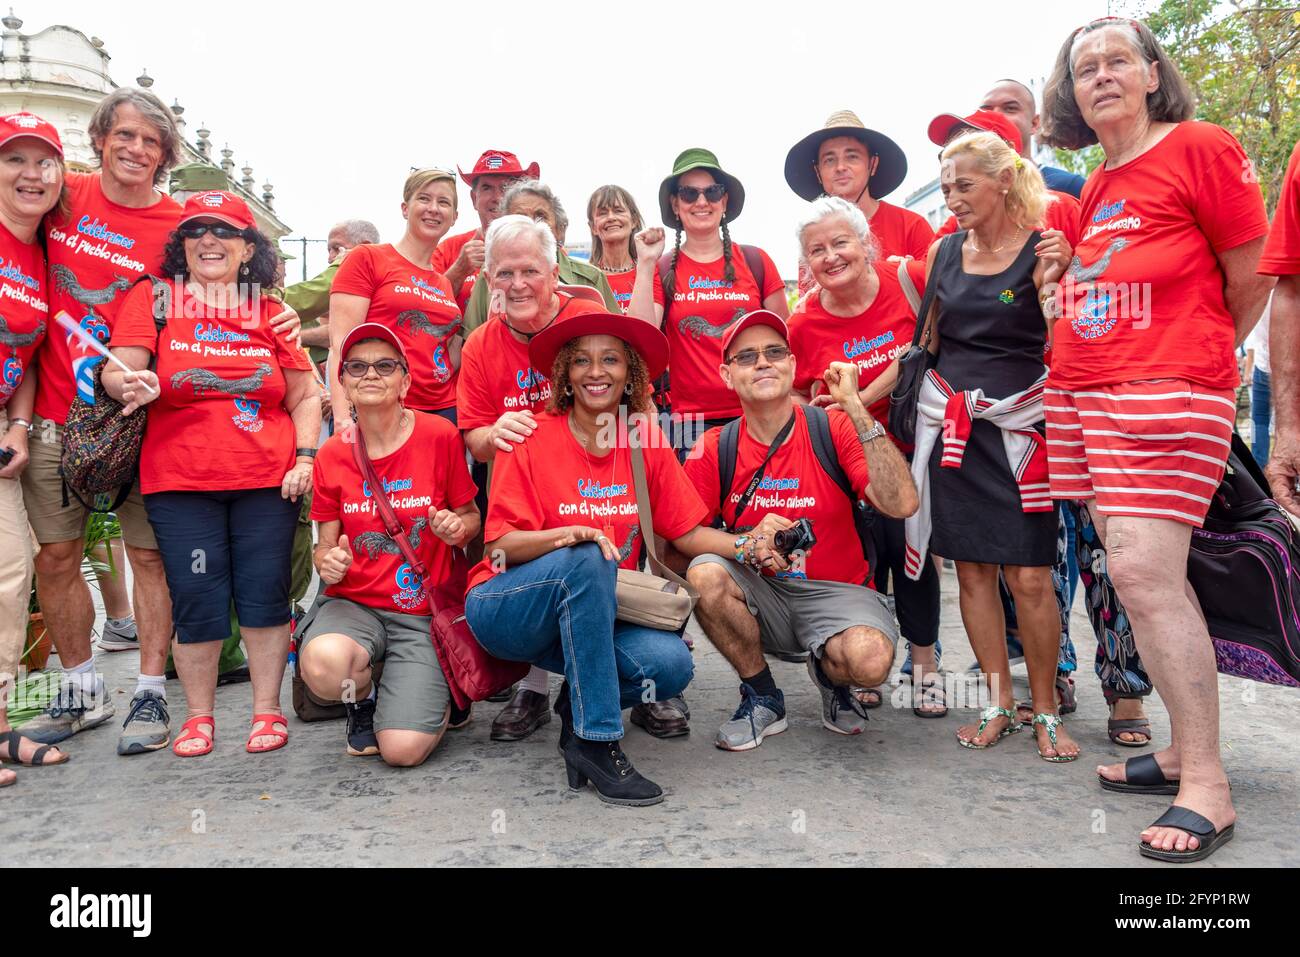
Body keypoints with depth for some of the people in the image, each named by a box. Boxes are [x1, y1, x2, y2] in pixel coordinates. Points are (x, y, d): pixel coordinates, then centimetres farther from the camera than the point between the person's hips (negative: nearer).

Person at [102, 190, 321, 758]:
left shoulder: (271, 312, 10)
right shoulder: (153, 298, 6)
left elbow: (306, 395, 10)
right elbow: (118, 371, -3)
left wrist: (304, 457, -2)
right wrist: (132, 385, -26)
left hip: (267, 480, 1)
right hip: (179, 482, -1)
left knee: (264, 593, 1)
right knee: (197, 599, 0)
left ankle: (267, 710, 16)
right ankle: (199, 716, 18)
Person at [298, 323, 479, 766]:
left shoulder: (440, 435, -6)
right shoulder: (332, 455, 0)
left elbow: (471, 516, 6)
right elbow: (326, 546, 8)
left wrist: (458, 526, -17)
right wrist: (328, 561, -15)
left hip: (422, 612, -2)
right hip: (353, 603, 2)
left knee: (404, 749, -18)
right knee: (323, 661, -35)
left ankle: (434, 691, 20)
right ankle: (363, 699, 5)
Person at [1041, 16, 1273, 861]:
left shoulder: (1201, 147, -3)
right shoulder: (1093, 189, 16)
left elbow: (1251, 282, 0)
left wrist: (1191, 360, 10)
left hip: (1168, 395, -7)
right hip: (1084, 395, 7)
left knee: (1145, 574, -16)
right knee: (1148, 576, 8)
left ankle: (1207, 788, -7)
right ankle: (1185, 750, 18)